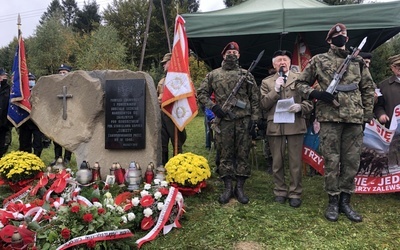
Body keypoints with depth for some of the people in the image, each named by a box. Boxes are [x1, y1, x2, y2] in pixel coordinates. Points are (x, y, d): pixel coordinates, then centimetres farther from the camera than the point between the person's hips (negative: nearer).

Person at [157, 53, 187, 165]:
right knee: (162, 144, 11)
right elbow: (157, 97, 30)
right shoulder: (161, 82, 19)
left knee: (177, 145, 1)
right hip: (161, 115, 7)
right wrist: (158, 100, 7)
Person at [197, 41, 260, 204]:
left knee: (242, 154, 4)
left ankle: (240, 188, 13)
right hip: (224, 121, 0)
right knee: (225, 155, 5)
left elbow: (255, 98, 7)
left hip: (244, 121, 0)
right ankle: (227, 188, 14)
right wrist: (213, 107, -6)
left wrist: (254, 117, -2)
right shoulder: (213, 75, 8)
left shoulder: (246, 75, 9)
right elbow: (201, 93, 9)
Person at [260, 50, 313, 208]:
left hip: (295, 125, -1)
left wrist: (300, 107, -15)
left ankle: (295, 193, 15)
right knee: (277, 162, 8)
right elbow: (263, 105, 1)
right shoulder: (267, 82, 10)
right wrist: (275, 90, -10)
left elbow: (310, 102, 6)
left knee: (296, 162, 3)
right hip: (275, 126, 1)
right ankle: (280, 191, 22)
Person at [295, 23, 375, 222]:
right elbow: (301, 83, 8)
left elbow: (368, 88, 18)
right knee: (332, 161, 0)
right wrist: (316, 94, -11)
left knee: (352, 161, 6)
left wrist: (367, 114, 11)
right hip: (329, 118, -3)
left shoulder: (357, 61, 14)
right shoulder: (319, 60, 6)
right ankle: (333, 202, 13)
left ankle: (345, 201, 18)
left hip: (354, 118, 3)